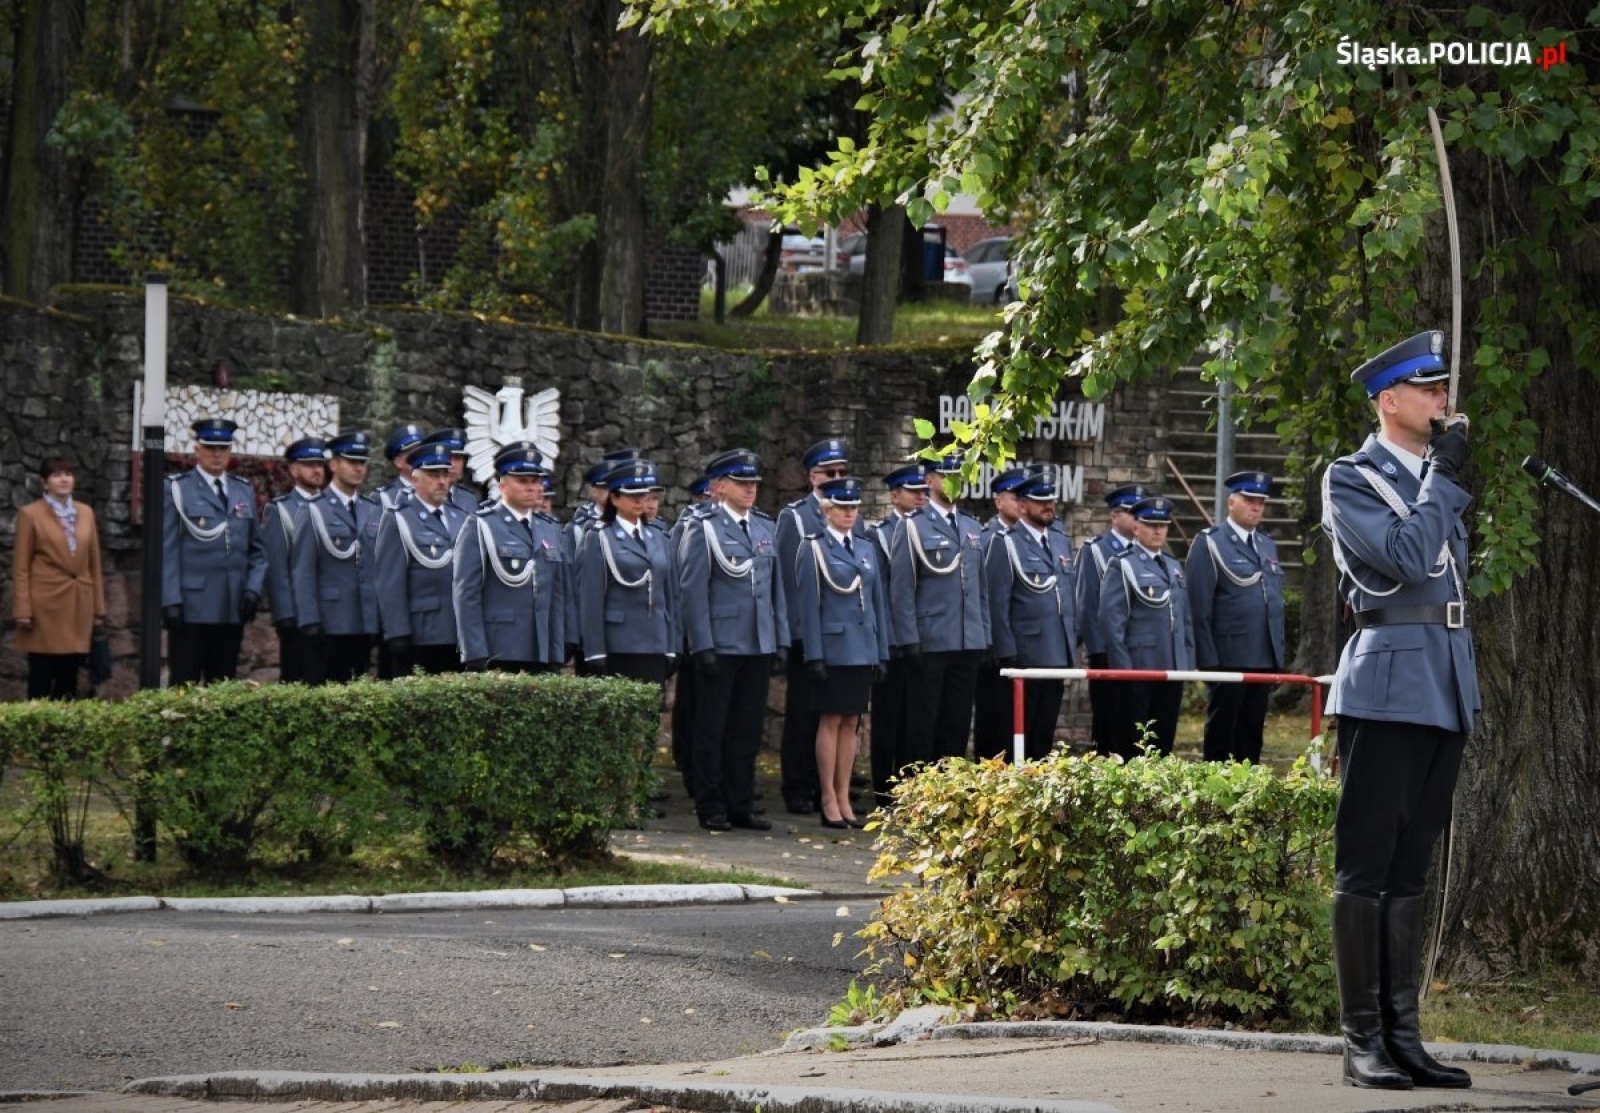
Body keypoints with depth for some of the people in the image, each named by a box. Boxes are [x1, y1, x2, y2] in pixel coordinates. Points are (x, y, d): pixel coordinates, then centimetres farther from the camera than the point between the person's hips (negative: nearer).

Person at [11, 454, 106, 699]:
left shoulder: (86, 513, 12)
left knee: (69, 678, 6)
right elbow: (20, 567, -4)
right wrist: (23, 612, -10)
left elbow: (94, 564, 14)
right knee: (41, 679, -2)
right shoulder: (30, 514, -2)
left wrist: (99, 609, 10)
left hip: (79, 607, 4)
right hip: (45, 607, -4)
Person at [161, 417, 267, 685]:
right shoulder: (177, 489, 1)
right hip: (191, 609, -5)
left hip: (233, 610, 5)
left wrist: (254, 588, 2)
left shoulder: (244, 492, 16)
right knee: (184, 688, -5)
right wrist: (170, 601, -11)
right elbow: (167, 550, -4)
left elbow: (257, 549, 18)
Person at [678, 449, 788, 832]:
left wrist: (781, 640, 11)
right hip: (720, 647, -5)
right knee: (712, 731, 1)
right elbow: (692, 591, -8)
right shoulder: (703, 530, -5)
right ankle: (711, 808, 6)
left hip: (759, 646, 6)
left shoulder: (766, 528, 14)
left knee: (747, 730, 9)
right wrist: (703, 645, -13)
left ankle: (741, 805, 15)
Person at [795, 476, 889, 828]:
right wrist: (814, 655, -12)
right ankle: (829, 802, 2)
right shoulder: (814, 549, -3)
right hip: (833, 650, -5)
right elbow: (808, 605, -7)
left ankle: (844, 799, 11)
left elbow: (878, 602, 15)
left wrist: (881, 653, 10)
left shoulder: (867, 549, 14)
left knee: (851, 723, 7)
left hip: (863, 651, 5)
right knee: (831, 722, -2)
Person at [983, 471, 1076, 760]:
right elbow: (998, 605, -9)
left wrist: (1071, 652, 14)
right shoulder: (1006, 545, -5)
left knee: (1045, 736, 9)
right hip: (1024, 657, -6)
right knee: (1019, 736, -2)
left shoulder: (1062, 545, 16)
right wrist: (1008, 657, -14)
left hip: (1057, 657, 6)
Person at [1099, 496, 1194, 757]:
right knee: (1130, 742, -2)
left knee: (1164, 740, 7)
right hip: (1138, 667, -6)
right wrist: (1123, 667, -13)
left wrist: (1187, 662, 12)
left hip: (1173, 668, 6)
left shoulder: (1174, 566, 16)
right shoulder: (1122, 566, -4)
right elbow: (1111, 620, -9)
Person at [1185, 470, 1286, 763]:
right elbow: (1199, 608, -8)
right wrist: (1208, 661, -14)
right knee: (1220, 736, 0)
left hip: (1264, 660, 6)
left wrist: (1279, 657, 13)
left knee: (1252, 737, 9)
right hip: (1227, 659, -6)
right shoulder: (1210, 543, -3)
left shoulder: (1268, 546, 17)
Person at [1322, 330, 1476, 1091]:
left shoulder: (1437, 477, 18)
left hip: (1445, 687, 7)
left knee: (1409, 870, 8)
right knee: (1366, 867, -6)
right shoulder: (1351, 479, -4)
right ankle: (1363, 1042, -6)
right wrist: (1444, 478, -10)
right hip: (1388, 685, -7)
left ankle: (1402, 1037, 9)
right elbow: (1406, 555, -18)